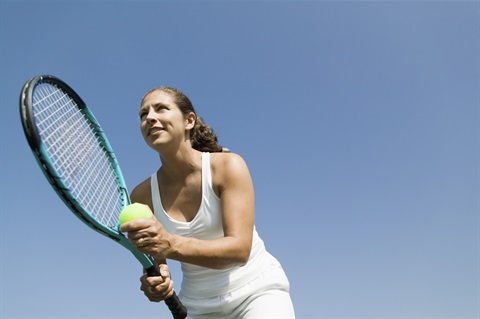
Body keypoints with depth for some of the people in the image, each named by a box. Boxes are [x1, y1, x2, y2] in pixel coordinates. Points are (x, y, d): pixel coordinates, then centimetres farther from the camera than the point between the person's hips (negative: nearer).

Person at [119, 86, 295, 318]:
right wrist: (155, 284, -23)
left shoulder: (228, 166, -15)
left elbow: (239, 249, -24)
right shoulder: (143, 195, -6)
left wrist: (171, 244, -38)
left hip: (257, 291, -3)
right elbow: (154, 262, 0)